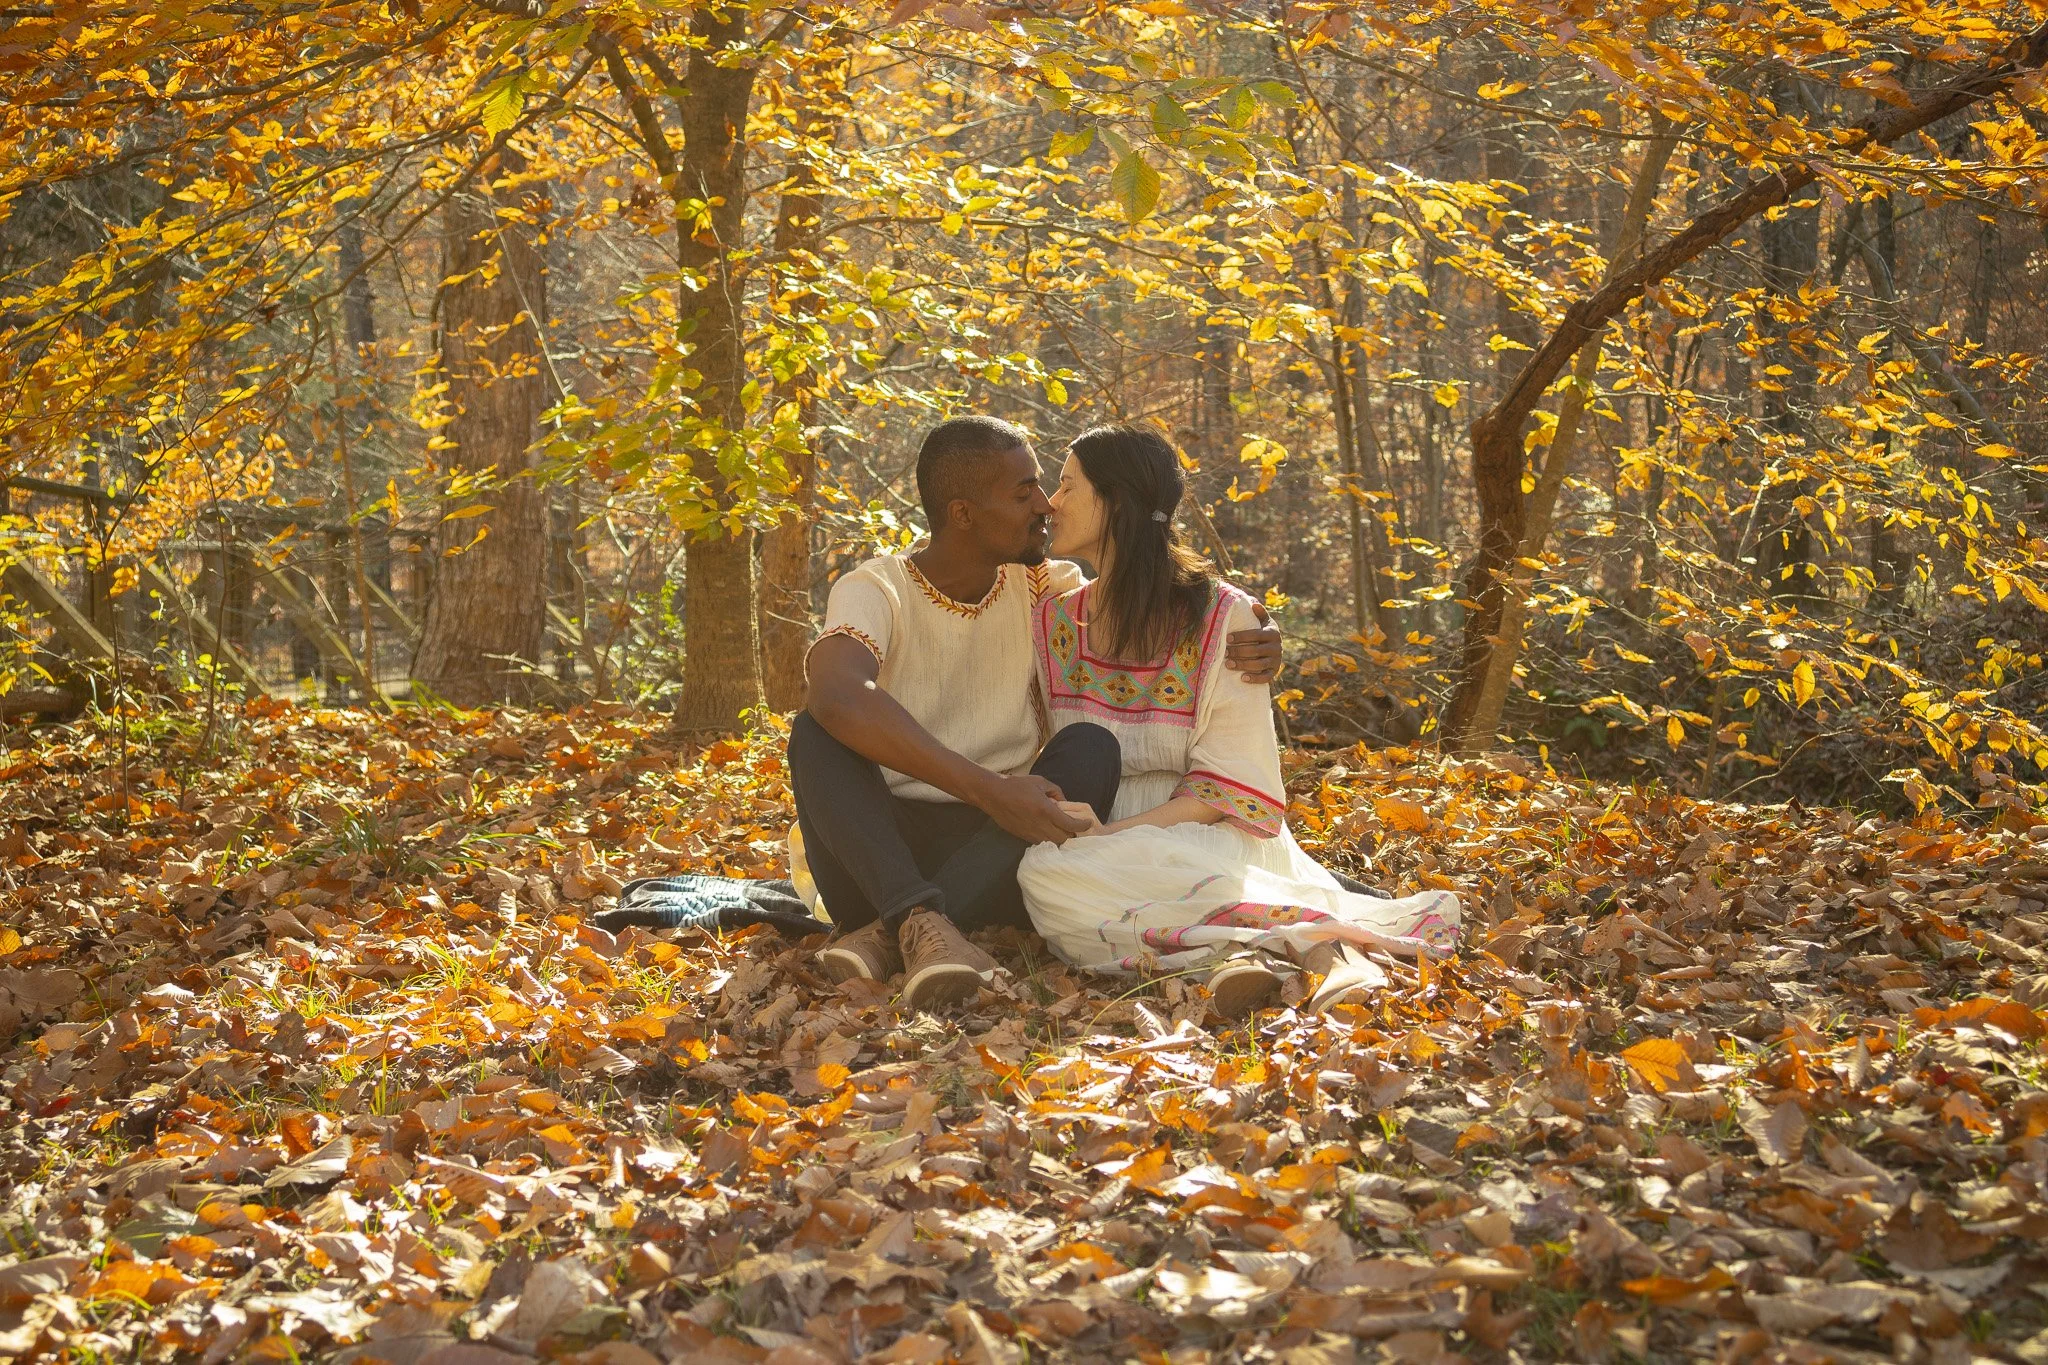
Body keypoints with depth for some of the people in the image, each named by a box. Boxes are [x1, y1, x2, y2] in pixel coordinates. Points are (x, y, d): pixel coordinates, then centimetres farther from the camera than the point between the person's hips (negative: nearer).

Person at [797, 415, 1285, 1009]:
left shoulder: (1043, 588, 5)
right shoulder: (874, 590, -11)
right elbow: (839, 697, -33)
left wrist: (1249, 642, -15)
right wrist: (989, 790, -41)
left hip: (996, 848, 4)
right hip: (875, 846, -3)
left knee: (1091, 747, -24)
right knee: (816, 733, -29)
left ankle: (887, 933, -35)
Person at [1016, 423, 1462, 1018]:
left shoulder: (1221, 617, -4)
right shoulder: (1055, 621, 12)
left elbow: (1226, 784, -8)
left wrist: (1116, 834, -22)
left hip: (1203, 832, -5)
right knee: (1044, 869, -35)